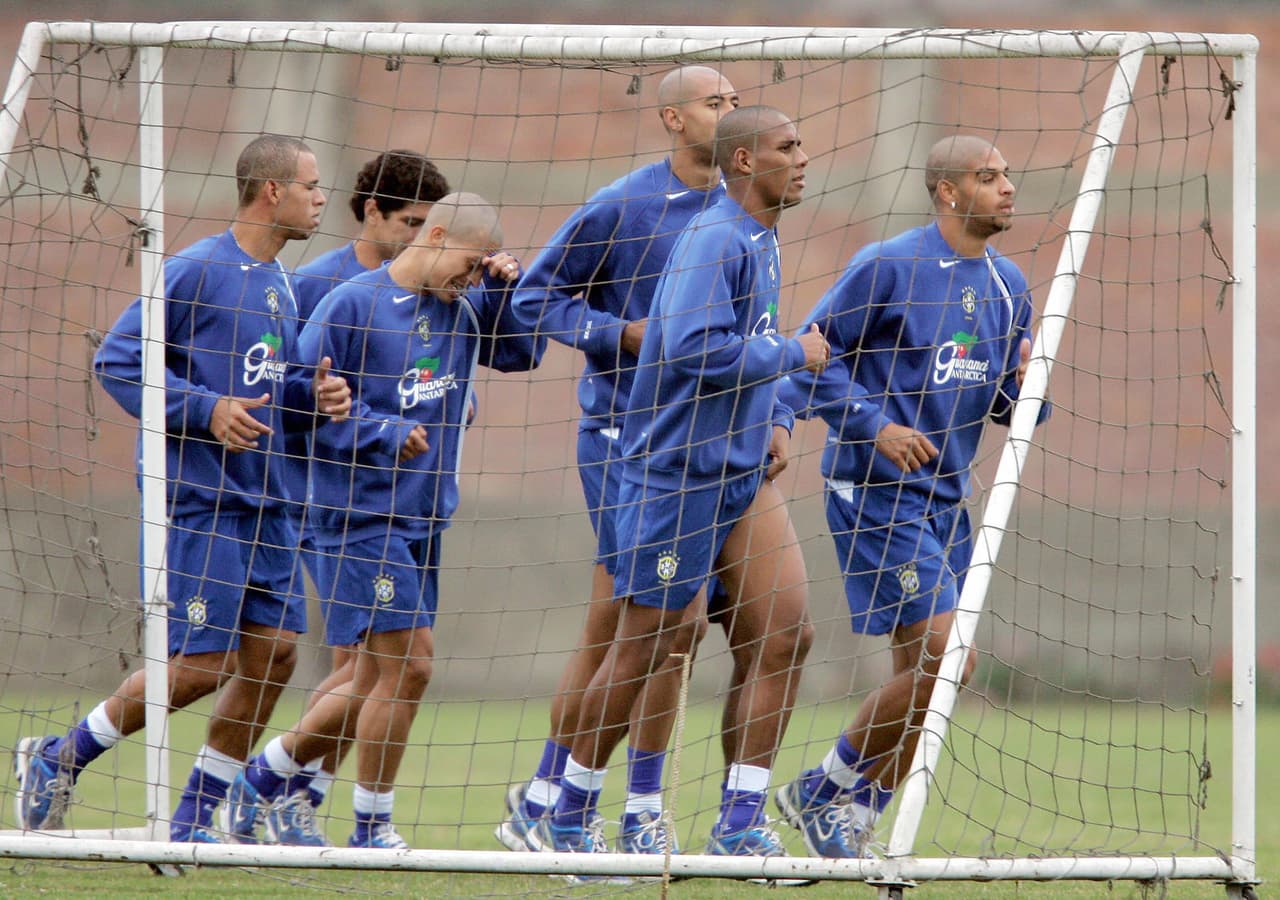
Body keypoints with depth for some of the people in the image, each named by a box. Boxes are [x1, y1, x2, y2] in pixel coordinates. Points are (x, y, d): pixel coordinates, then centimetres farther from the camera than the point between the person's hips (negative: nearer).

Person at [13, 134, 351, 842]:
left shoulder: (280, 284, 14)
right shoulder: (198, 270, -12)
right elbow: (116, 360, -12)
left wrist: (314, 393, 4)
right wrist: (204, 410, -21)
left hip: (262, 504, 8)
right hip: (198, 501, -8)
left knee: (274, 652, 2)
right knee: (201, 664, -10)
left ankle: (193, 823, 12)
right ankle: (55, 761, 8)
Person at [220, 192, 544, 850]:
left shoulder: (462, 308, 9)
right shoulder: (352, 305, -10)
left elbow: (520, 354, 18)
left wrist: (508, 291, 1)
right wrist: (385, 435, -18)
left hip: (423, 522, 8)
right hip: (360, 517, -8)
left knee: (379, 681, 11)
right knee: (409, 664, -12)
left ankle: (271, 772, 32)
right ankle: (372, 828, 0)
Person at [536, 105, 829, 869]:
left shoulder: (764, 242, 13)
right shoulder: (714, 240, -16)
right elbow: (695, 349, -28)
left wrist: (777, 421, 9)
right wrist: (794, 355, -16)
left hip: (745, 476, 8)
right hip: (678, 475, -8)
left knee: (787, 635, -3)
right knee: (644, 647, 0)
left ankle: (741, 826, 1)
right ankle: (570, 818, 15)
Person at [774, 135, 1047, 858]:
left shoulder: (1007, 284, 11)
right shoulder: (888, 268, -11)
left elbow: (1006, 406, 17)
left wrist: (1026, 391, -6)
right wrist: (875, 426, -20)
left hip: (945, 500, 8)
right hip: (878, 493, -8)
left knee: (926, 675, 6)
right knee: (945, 659, -16)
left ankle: (855, 819, 20)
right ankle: (822, 792, 1)